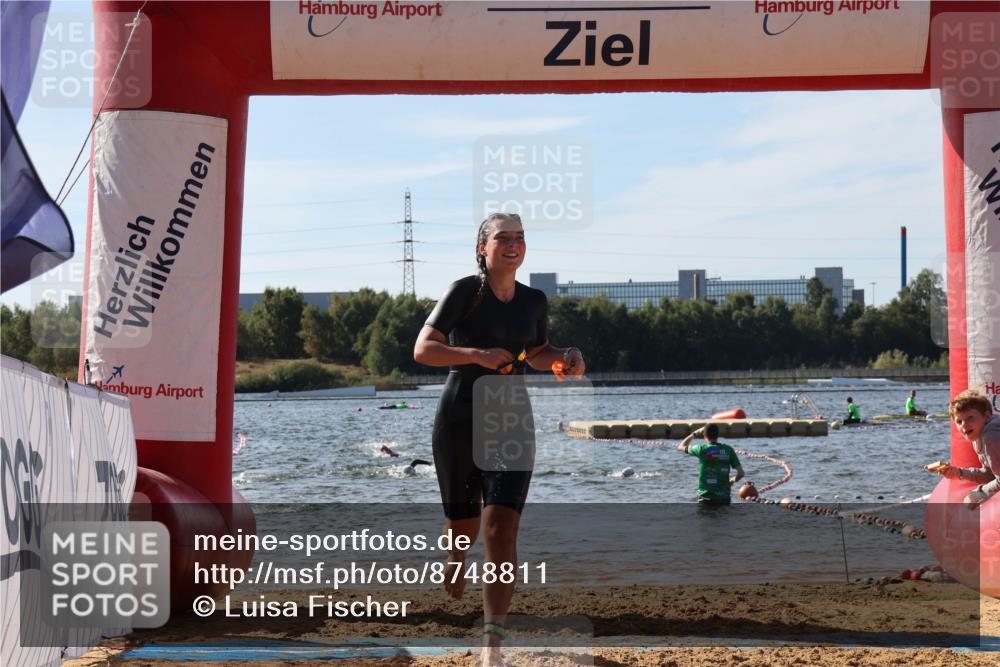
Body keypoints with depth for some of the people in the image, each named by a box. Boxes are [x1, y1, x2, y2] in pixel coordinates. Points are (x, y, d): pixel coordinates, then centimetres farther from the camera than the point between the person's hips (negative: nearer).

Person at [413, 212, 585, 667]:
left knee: (501, 528, -14)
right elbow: (423, 349, -11)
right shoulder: (464, 291, -6)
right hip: (459, 419, -2)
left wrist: (565, 358, 3)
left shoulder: (534, 301, 8)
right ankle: (455, 559, 50)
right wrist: (476, 354, -24)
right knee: (464, 525, 10)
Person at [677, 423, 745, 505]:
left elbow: (681, 446, 12)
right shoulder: (728, 450, 3)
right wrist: (732, 481, 21)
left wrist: (696, 433, 20)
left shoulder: (702, 449, -6)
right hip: (724, 498, 4)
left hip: (706, 497, -4)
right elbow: (740, 473, 1)